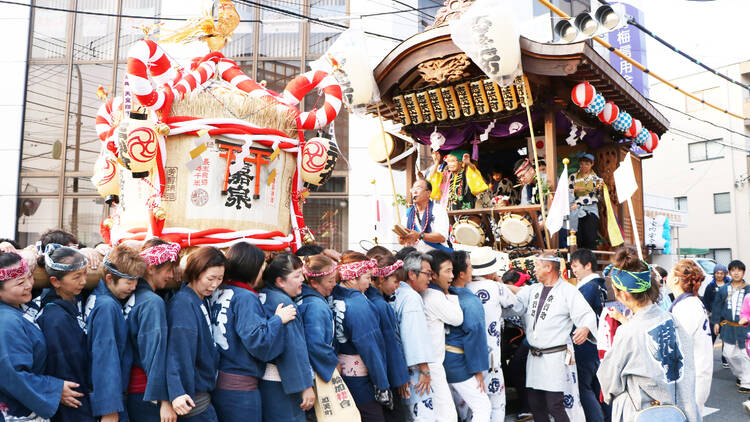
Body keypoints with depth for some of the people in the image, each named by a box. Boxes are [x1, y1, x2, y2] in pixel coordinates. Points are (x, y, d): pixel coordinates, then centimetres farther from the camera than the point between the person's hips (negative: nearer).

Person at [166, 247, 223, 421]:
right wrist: (177, 392, -37)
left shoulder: (203, 300, 7)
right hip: (192, 396, -9)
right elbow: (177, 351, -29)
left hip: (204, 388, 9)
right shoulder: (183, 303, -20)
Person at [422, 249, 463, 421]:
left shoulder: (424, 293, 10)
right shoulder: (435, 296, -19)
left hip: (431, 361, 10)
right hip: (431, 366, -10)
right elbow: (457, 318, -10)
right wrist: (449, 294, -2)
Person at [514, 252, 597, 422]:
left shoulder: (568, 291, -6)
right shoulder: (532, 289, 14)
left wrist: (585, 328, -34)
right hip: (533, 356, 6)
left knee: (554, 405, -8)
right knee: (535, 404, 12)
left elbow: (587, 315, -14)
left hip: (555, 357, -6)